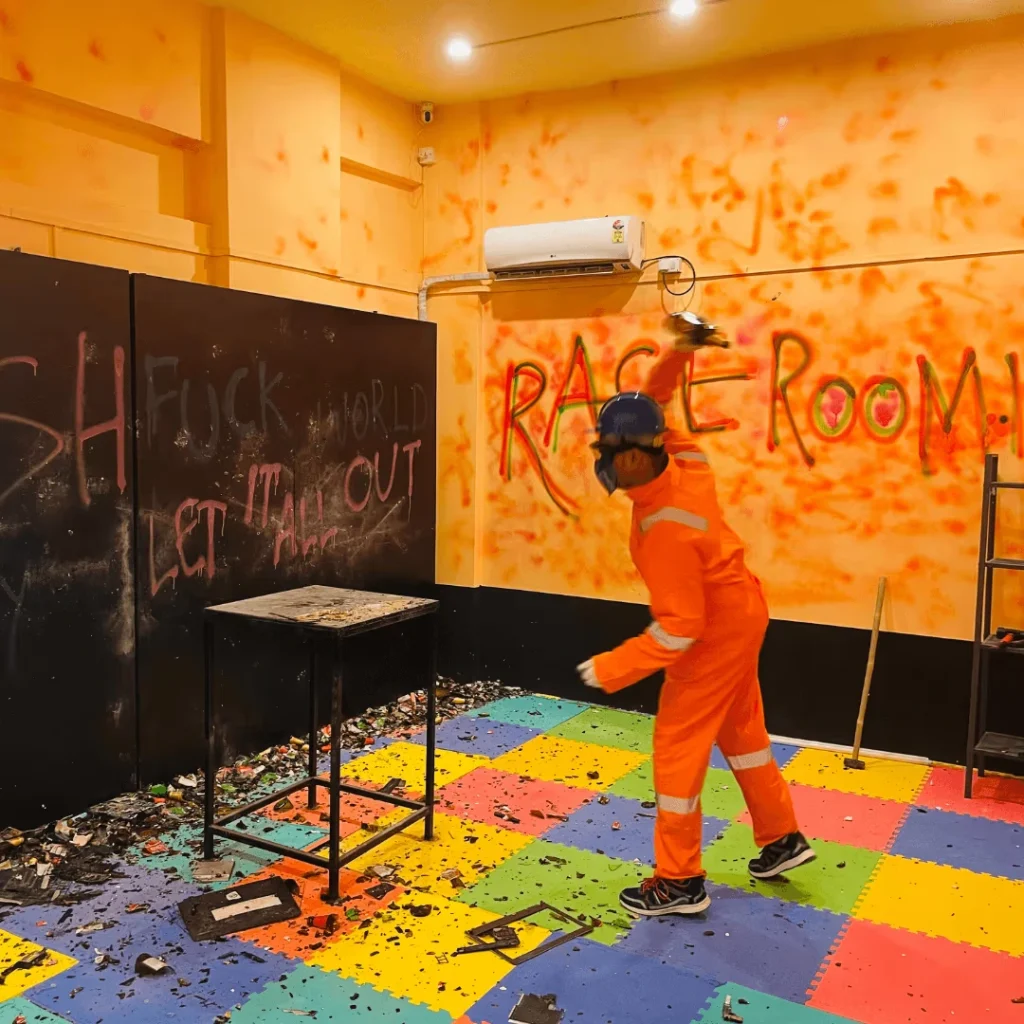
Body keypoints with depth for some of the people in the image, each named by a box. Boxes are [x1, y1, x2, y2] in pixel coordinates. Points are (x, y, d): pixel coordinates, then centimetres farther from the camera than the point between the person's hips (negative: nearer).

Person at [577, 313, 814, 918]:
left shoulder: (665, 529, -33)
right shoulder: (680, 458, -10)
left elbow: (680, 628, -30)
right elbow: (653, 406, 10)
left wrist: (611, 669, -25)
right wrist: (680, 351, -1)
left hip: (717, 630, -9)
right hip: (738, 611, 9)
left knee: (679, 743, 0)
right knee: (741, 728, 22)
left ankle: (680, 882, 13)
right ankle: (783, 839, 37)